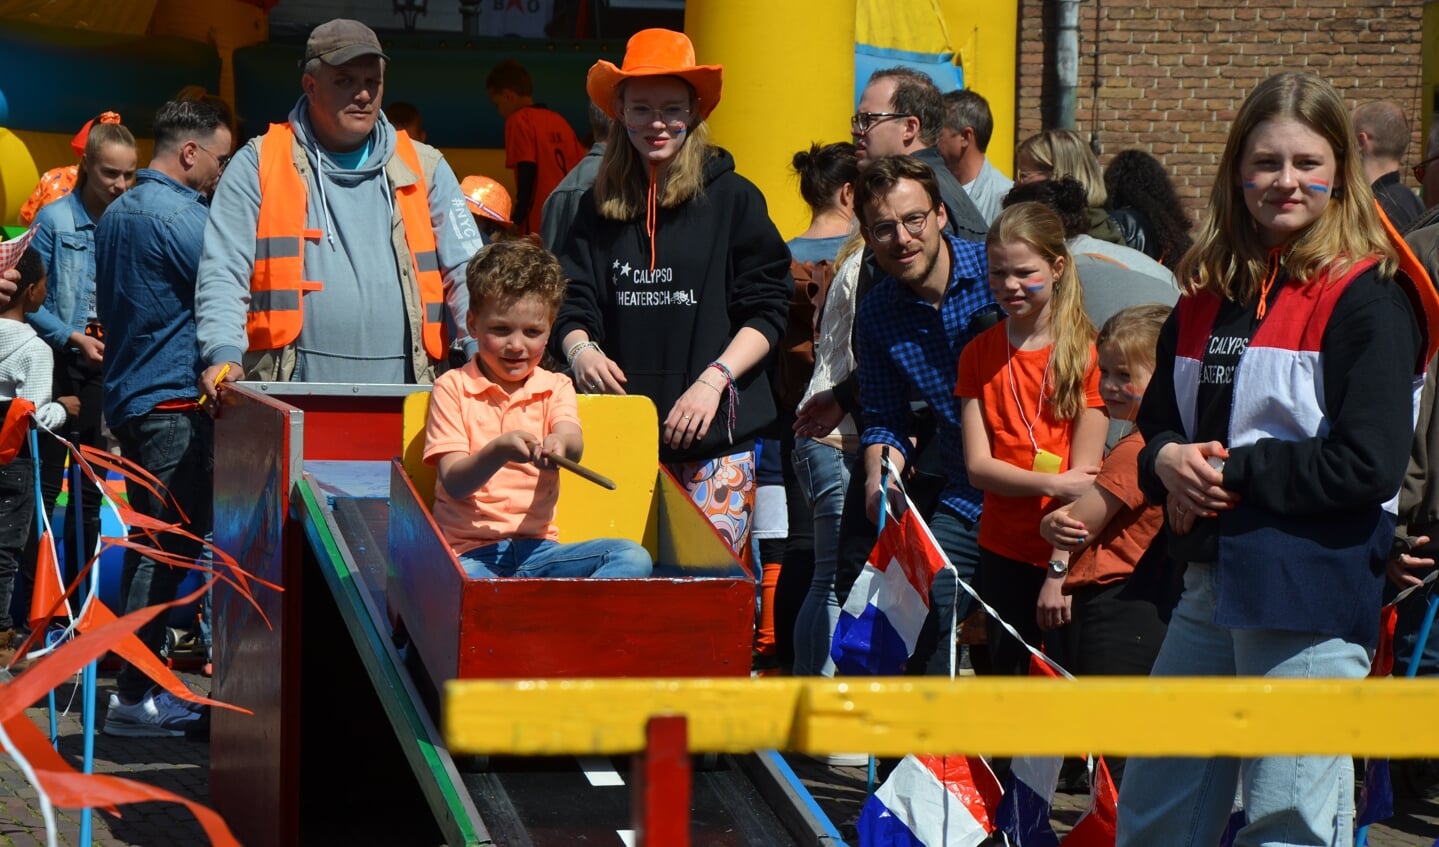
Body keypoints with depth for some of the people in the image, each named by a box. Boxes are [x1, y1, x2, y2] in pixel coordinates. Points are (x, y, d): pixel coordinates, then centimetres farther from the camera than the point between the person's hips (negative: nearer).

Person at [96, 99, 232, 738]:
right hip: (176, 402, -10)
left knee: (150, 543, 14)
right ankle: (135, 698, -7)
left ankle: (141, 679, 19)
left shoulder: (117, 213, 15)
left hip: (128, 394, 10)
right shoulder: (183, 217, -15)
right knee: (172, 547, -7)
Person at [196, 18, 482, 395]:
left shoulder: (424, 169, 17)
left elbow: (465, 271, 13)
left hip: (401, 396, 2)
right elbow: (223, 275, 3)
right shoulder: (260, 164, 9)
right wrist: (225, 354, -15)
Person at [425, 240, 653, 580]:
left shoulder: (555, 388, 12)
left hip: (537, 548, 4)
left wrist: (559, 443, -36)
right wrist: (499, 451, -27)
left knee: (633, 558, -21)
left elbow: (574, 445, -10)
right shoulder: (453, 388, 4)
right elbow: (454, 483, -6)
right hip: (470, 552, -4)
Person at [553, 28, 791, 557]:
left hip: (715, 439, -3)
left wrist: (713, 380, -14)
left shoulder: (733, 199, 1)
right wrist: (581, 350, -11)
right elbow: (573, 304, 12)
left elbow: (767, 308, -1)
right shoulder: (600, 208, 13)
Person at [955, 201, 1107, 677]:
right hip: (1002, 553, 4)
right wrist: (1052, 483, -18)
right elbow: (977, 466, -1)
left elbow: (1084, 477, -9)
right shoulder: (979, 355, 7)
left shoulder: (1086, 352, -5)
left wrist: (1060, 572, -13)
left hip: (1070, 555, -4)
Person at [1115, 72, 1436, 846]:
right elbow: (1158, 417, 21)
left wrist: (1232, 474, -13)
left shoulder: (1367, 297, -9)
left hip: (1312, 596, -7)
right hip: (1212, 585, 8)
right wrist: (1168, 462, -3)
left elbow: (1368, 464, -17)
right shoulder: (1210, 294, 14)